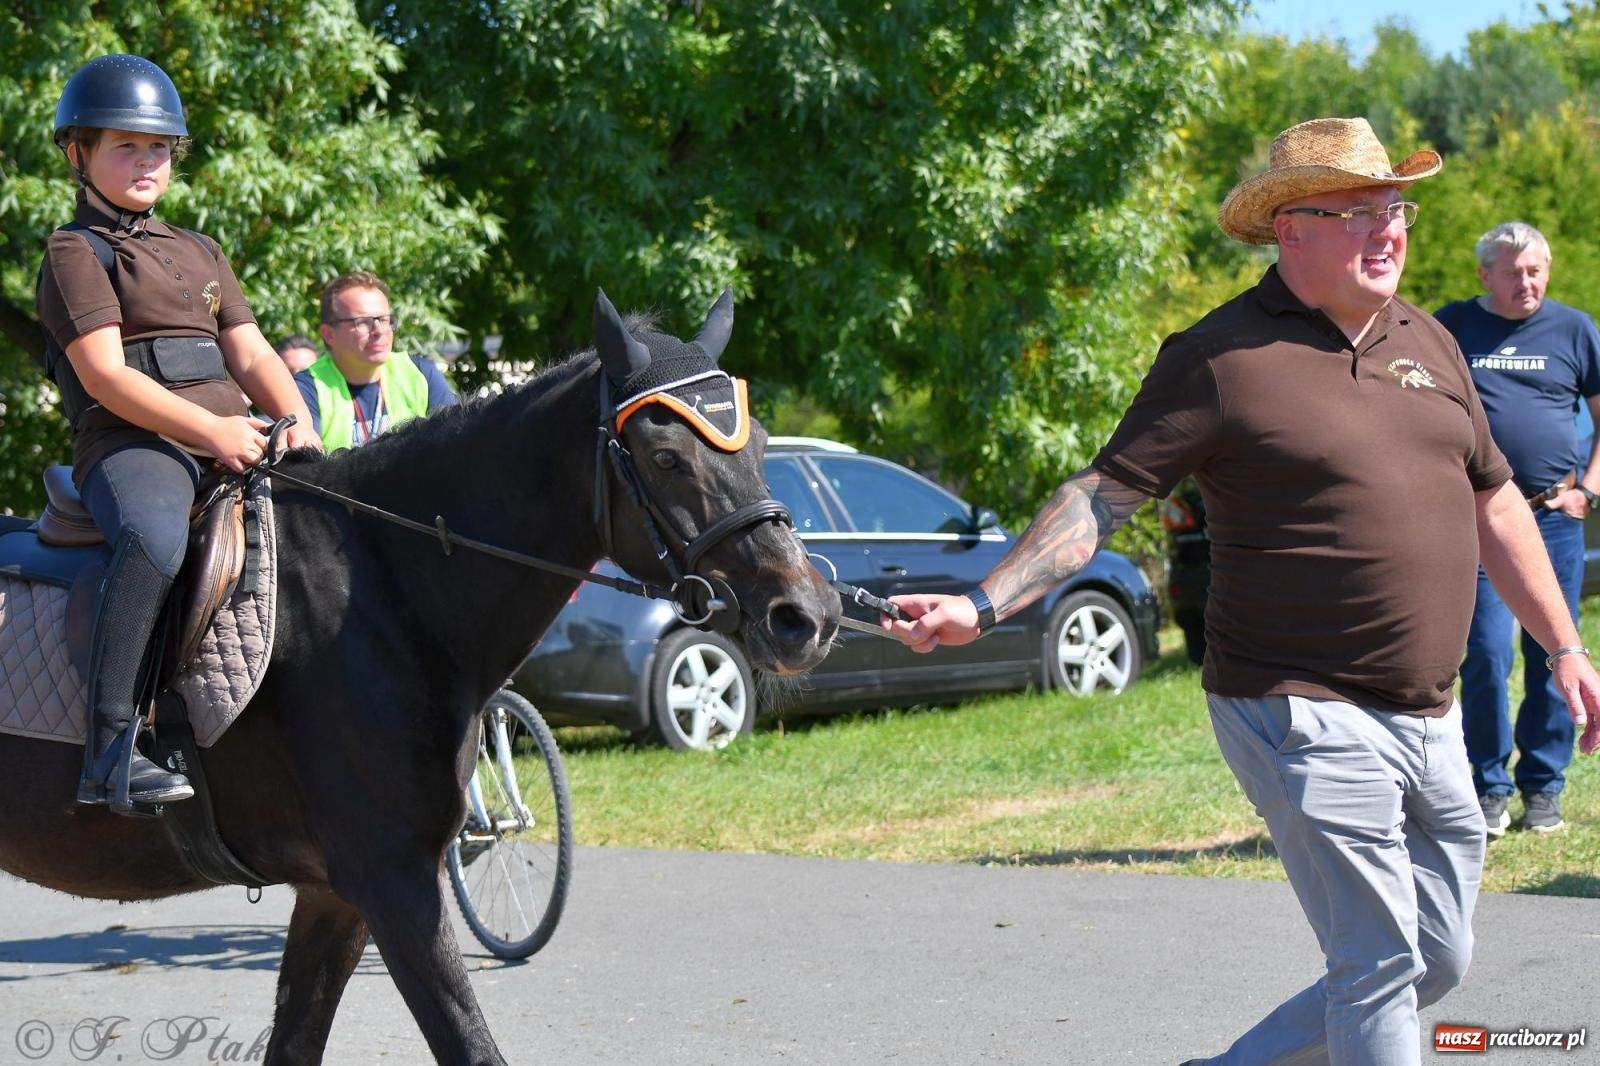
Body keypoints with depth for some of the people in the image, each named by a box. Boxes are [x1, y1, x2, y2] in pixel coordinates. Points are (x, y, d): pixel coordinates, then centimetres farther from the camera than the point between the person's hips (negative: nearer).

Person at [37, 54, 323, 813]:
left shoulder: (200, 254, 27)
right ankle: (111, 751, -41)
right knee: (155, 540, -39)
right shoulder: (76, 253, 5)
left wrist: (297, 423, -4)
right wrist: (208, 429, -21)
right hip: (128, 443, -7)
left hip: (233, 439, 7)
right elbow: (104, 375, -9)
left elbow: (251, 355, 18)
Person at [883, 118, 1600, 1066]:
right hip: (1306, 716, -7)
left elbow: (1495, 503, 21)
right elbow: (1103, 496, -11)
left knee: (1440, 963, 12)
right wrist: (983, 607, -20)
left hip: (1431, 720, 7)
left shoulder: (1429, 344, 12)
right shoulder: (1222, 358, -9)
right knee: (1380, 966, -8)